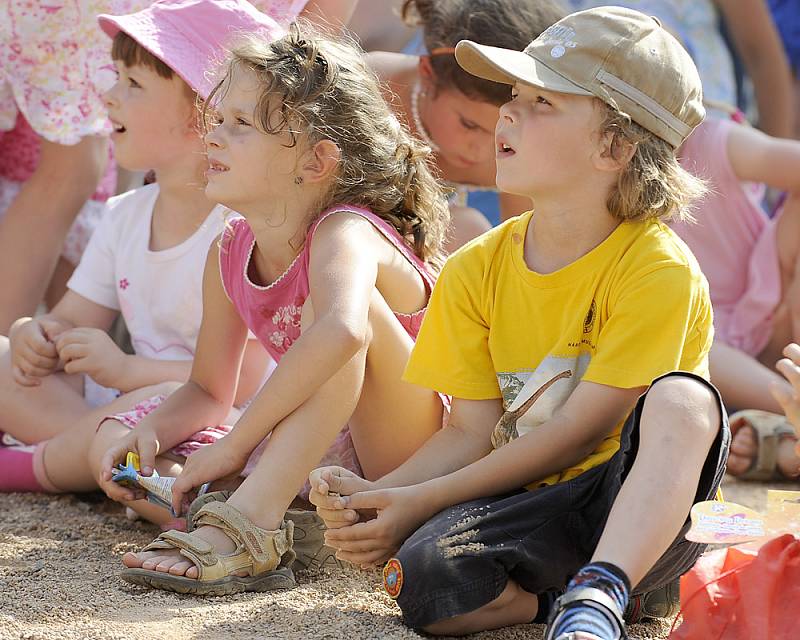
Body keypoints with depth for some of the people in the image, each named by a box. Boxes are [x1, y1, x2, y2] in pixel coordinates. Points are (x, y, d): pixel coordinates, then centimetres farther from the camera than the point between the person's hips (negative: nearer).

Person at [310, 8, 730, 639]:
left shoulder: (658, 271, -14)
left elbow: (576, 435, -15)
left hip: (642, 516, -3)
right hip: (528, 507, 3)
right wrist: (377, 495, -18)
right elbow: (471, 432, 2)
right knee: (422, 578, -30)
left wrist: (421, 502, -17)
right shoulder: (475, 271, 4)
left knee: (681, 397, -35)